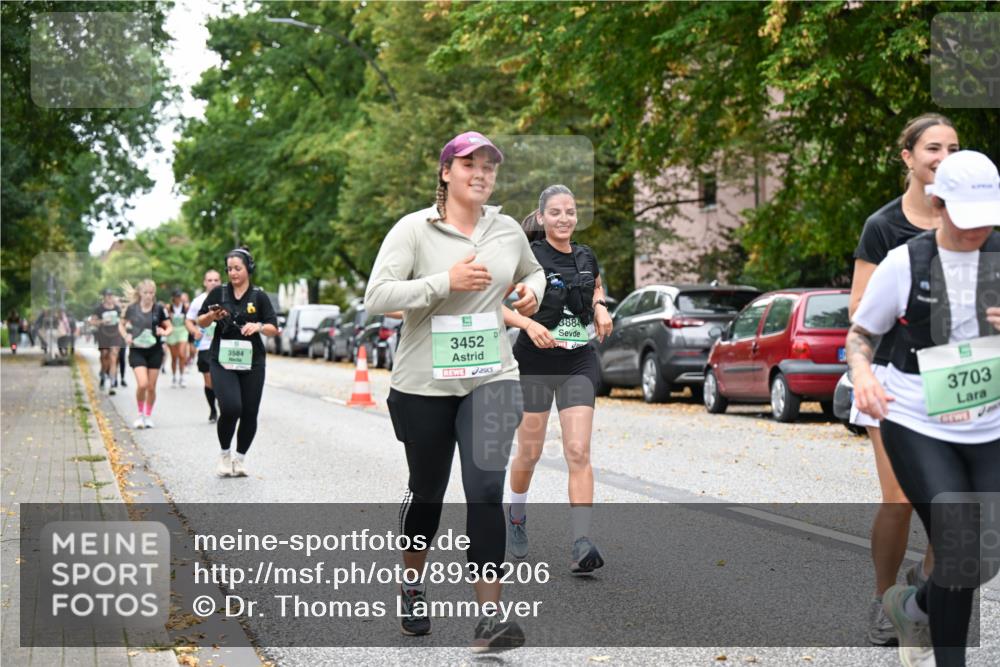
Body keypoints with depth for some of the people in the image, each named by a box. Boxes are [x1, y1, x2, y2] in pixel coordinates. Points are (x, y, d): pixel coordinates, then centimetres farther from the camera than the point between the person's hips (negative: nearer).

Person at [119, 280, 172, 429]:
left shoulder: (159, 309, -3)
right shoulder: (132, 309, -2)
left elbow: (170, 327, 3)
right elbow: (121, 324, 12)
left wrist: (164, 332, -18)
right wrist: (126, 336, -5)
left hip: (155, 351, 1)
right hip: (137, 351, -1)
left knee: (151, 387, 5)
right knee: (142, 384, -16)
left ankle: (148, 416, 24)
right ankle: (140, 414, 4)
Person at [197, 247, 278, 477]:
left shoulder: (259, 296, 5)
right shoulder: (219, 293, 6)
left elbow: (274, 328, 4)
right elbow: (200, 322, 12)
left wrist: (258, 326, -16)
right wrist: (212, 316, -9)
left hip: (251, 362, 1)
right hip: (222, 361, -1)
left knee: (249, 413, 2)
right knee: (230, 408, -18)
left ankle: (240, 458, 22)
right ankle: (225, 454, 5)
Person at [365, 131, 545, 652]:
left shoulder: (508, 230, 7)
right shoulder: (413, 229, -7)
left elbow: (532, 271, 28)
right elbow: (376, 298, -17)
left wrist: (531, 291, 4)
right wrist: (446, 282, -23)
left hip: (491, 378, 2)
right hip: (424, 384, -2)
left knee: (485, 490, -14)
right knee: (427, 491, 14)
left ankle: (489, 617, -13)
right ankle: (413, 584, 42)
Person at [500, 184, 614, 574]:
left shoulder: (586, 258, 5)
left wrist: (600, 306, 6)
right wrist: (529, 324, -25)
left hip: (578, 365, 3)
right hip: (535, 364, -3)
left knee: (578, 453, -9)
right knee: (530, 453, 9)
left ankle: (582, 546, -13)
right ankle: (516, 515, 39)